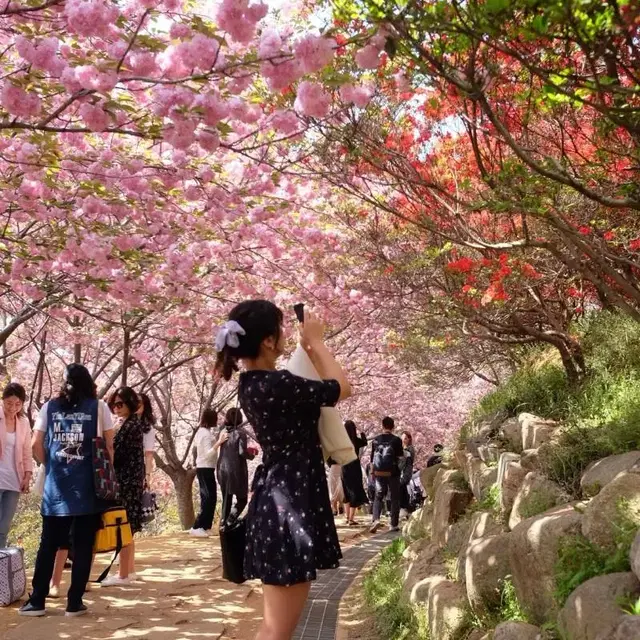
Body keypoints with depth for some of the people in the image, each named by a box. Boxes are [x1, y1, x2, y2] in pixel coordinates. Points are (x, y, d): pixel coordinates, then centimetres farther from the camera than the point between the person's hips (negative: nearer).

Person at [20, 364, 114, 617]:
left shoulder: (49, 407, 6)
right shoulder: (98, 407, 0)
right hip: (88, 487, -2)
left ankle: (36, 601, 13)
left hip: (56, 485, 2)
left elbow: (36, 445, 5)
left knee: (48, 545, 10)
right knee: (83, 546, 4)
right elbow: (109, 446, -2)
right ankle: (74, 602, 7)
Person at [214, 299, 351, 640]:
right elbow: (342, 387, -9)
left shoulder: (252, 383, 7)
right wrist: (316, 341, 1)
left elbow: (316, 389, 23)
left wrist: (309, 347, 17)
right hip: (290, 502, -10)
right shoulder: (275, 384, -21)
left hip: (281, 497, 10)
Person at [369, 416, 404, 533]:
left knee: (378, 497, 10)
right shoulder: (396, 440, -7)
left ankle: (376, 519, -13)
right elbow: (401, 457, -7)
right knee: (395, 498, 10)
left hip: (379, 472, 2)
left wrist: (373, 472, 16)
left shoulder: (376, 440, 2)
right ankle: (394, 524, 10)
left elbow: (372, 459, 5)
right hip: (392, 473, -2)